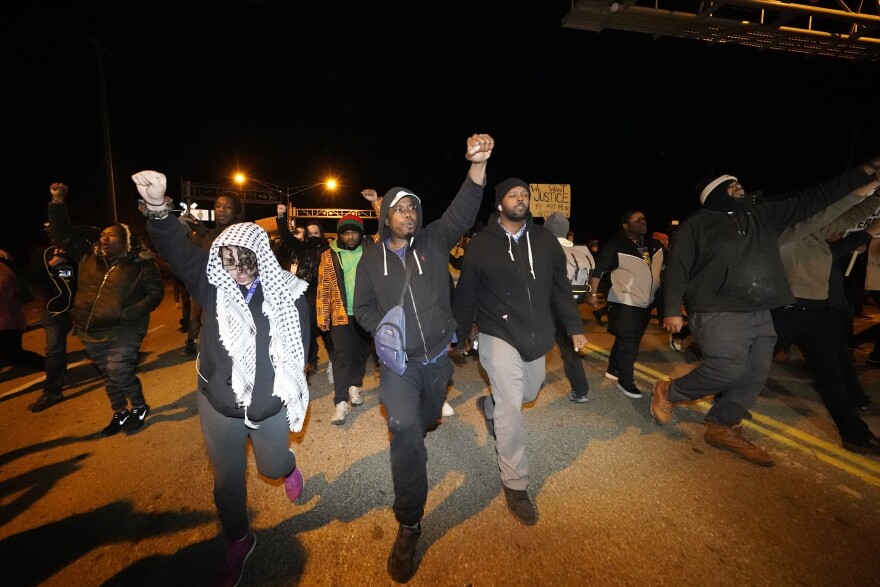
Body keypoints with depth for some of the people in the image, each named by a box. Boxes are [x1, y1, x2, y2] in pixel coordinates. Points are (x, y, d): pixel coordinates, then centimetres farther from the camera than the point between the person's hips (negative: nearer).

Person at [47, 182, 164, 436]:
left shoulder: (141, 264, -7)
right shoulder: (88, 257, 8)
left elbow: (156, 292, -11)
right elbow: (63, 236, 13)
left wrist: (129, 313, -20)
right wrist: (58, 203, 5)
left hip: (123, 332, -6)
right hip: (90, 332, 6)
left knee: (119, 372, -12)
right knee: (109, 374, 16)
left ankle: (139, 407, 13)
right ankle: (120, 413, 33)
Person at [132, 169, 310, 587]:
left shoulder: (288, 293, -13)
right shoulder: (214, 281, -8)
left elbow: (300, 347, -6)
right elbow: (178, 250, -25)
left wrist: (291, 393, -7)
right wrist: (157, 208, -42)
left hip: (270, 405, -1)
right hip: (218, 402, 2)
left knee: (272, 467, 19)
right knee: (227, 478, 17)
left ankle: (288, 465, 58)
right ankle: (238, 541, 44)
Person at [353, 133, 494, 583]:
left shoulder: (434, 241, -4)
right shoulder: (372, 259, -2)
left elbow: (462, 212, -19)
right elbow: (362, 308, 6)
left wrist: (478, 165, -32)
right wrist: (383, 327, -13)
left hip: (438, 357, 2)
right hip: (399, 362, -2)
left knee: (424, 422, 23)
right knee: (406, 431, -18)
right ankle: (409, 524, 3)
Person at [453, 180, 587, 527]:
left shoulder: (544, 239, 4)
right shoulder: (482, 244, -6)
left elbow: (560, 286, 9)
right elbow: (465, 294, -3)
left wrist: (574, 326, 8)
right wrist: (458, 336, -1)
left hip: (536, 336, 5)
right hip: (498, 336, -5)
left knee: (528, 394, 20)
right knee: (511, 407, -5)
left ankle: (489, 406, 52)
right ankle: (515, 485, 13)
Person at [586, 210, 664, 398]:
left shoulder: (654, 245, 7)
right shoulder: (615, 246, -14)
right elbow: (598, 269, -16)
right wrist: (592, 293, -22)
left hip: (645, 303, 8)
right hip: (625, 303, -8)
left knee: (632, 340, 18)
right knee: (628, 342, -4)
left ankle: (613, 369, 36)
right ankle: (626, 381, 11)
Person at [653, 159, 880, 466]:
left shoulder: (763, 216, 18)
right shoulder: (698, 223, -2)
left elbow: (814, 198, 23)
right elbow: (677, 268, -7)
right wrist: (672, 309, -14)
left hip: (760, 314, 8)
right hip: (719, 313, -7)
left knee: (753, 377, 8)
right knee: (727, 371, -16)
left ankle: (722, 429, 21)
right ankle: (667, 392, 7)